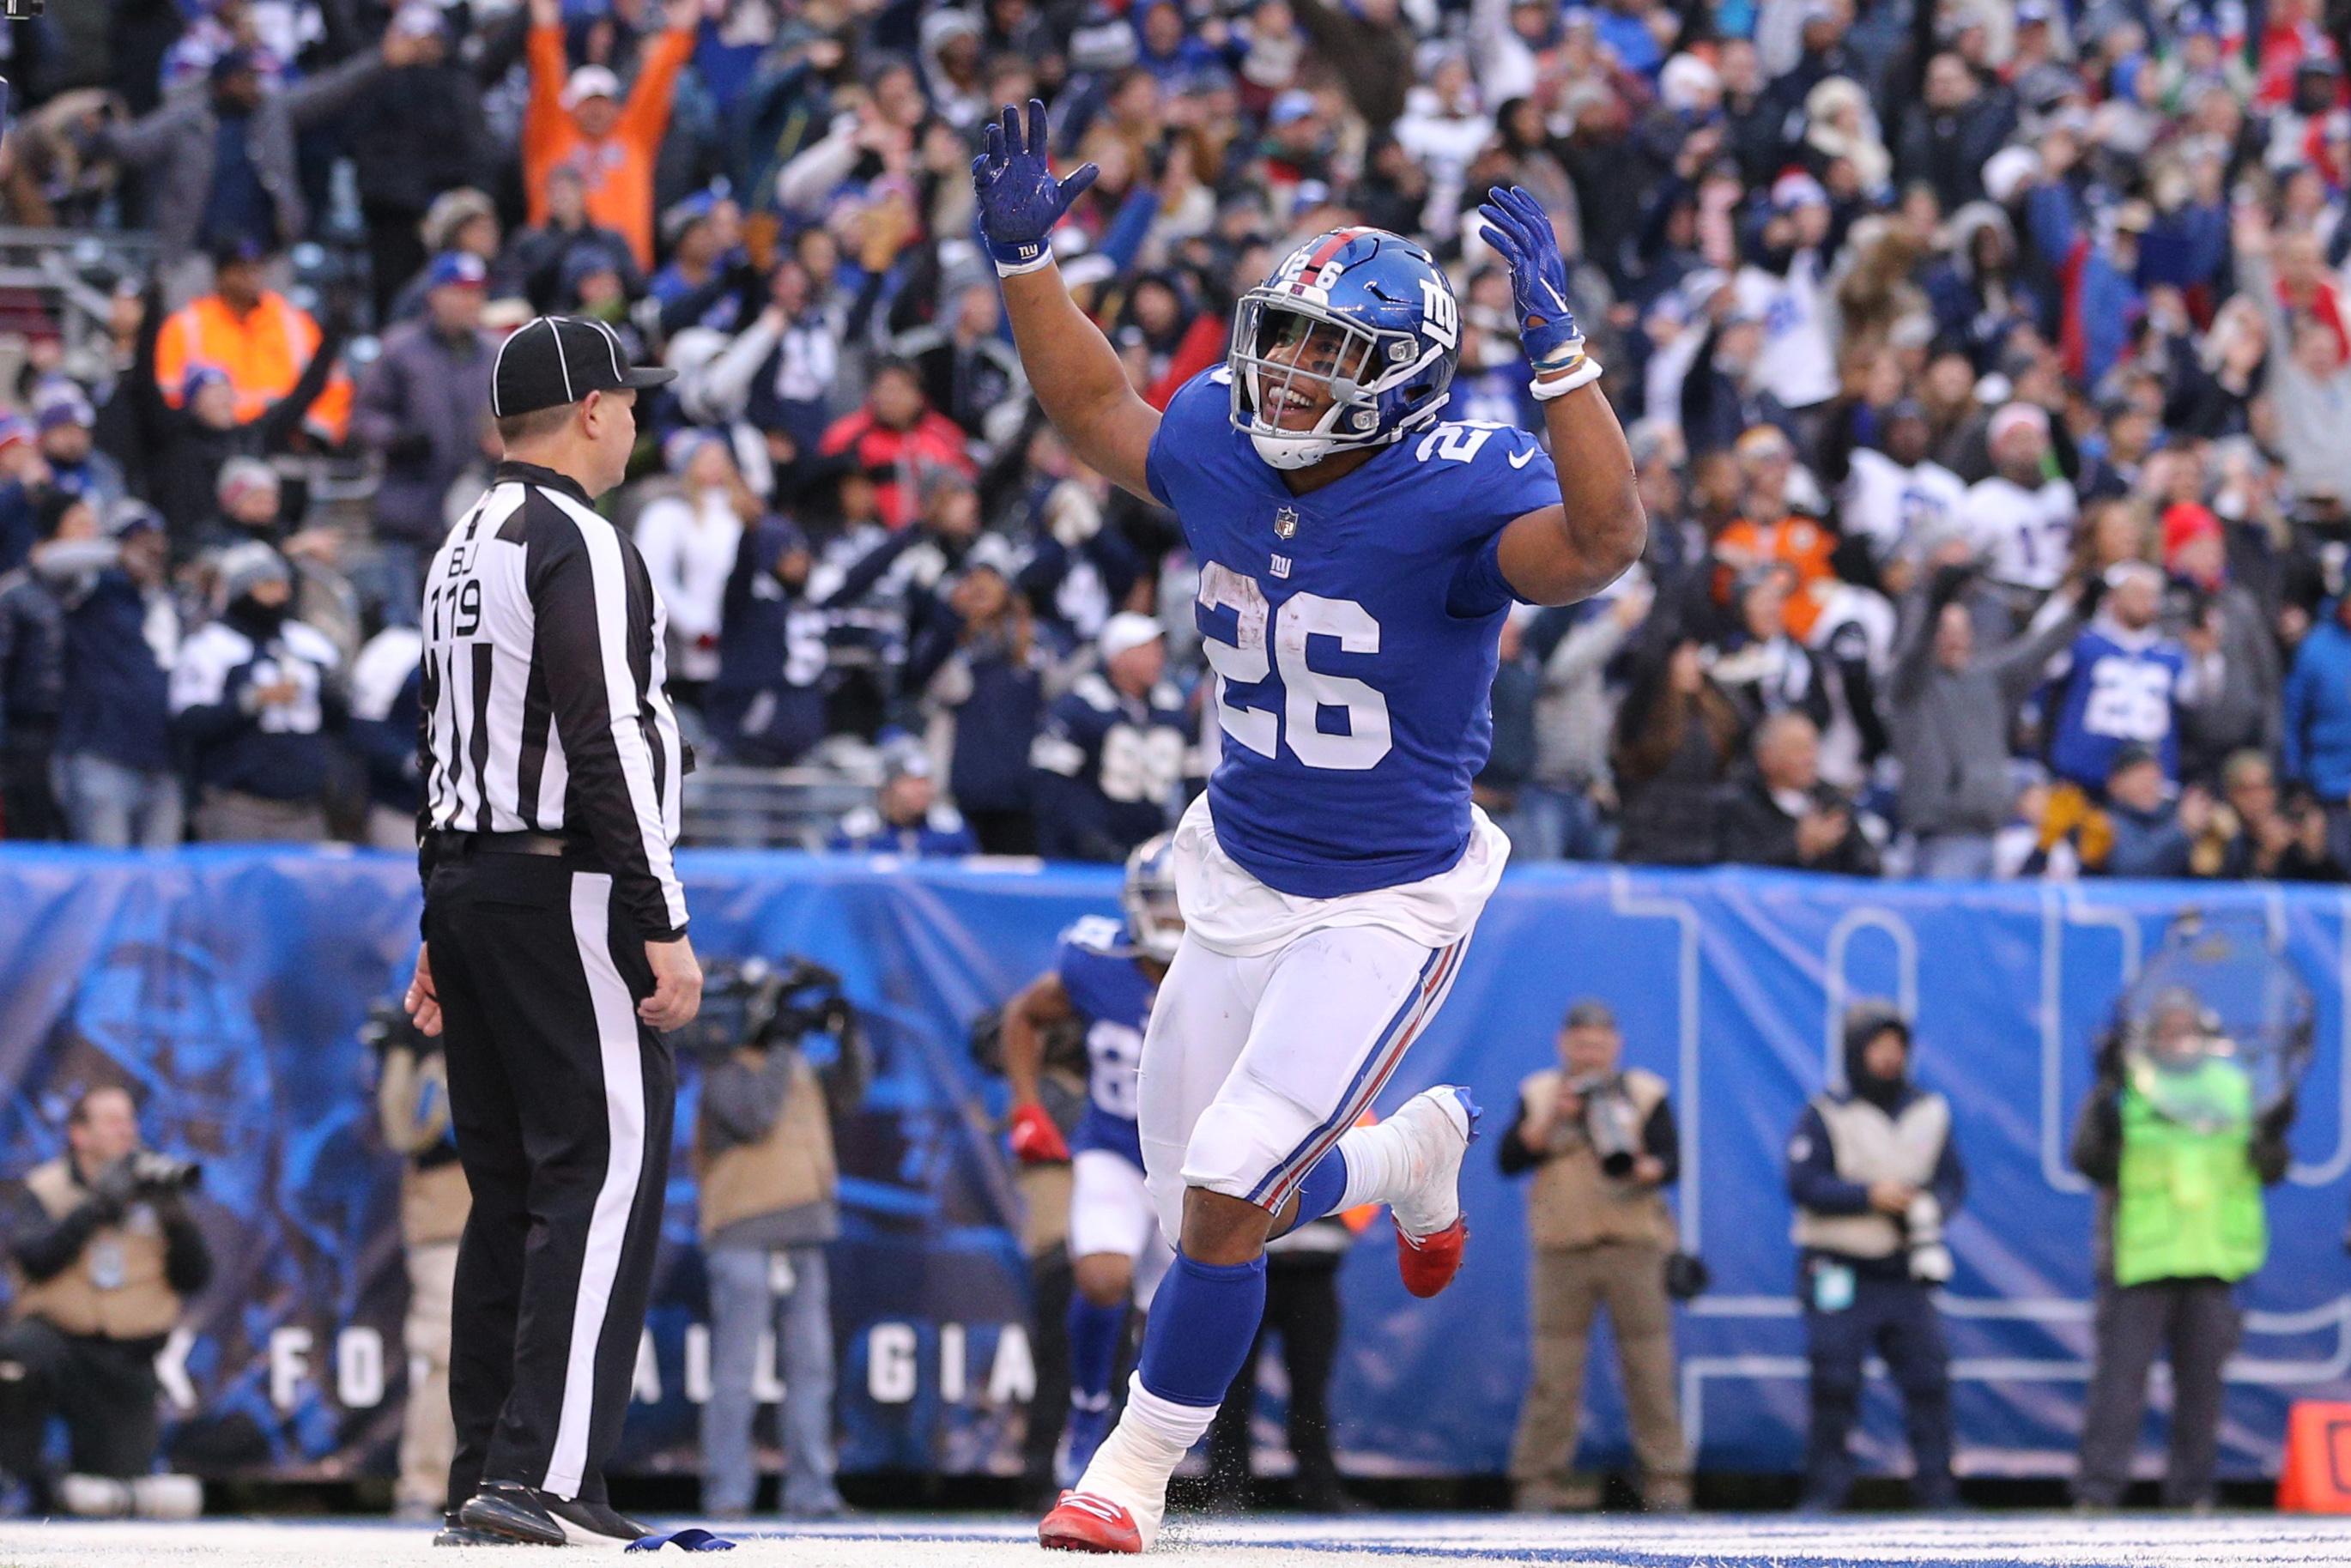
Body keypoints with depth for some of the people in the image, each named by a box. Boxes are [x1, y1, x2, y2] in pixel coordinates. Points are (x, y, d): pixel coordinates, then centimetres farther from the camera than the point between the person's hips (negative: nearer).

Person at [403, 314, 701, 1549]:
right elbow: (605, 742, -19)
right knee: (605, 1172, -11)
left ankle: (482, 1480, 13)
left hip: (470, 888, 10)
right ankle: (541, 1476, -18)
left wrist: (442, 926, 25)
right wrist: (660, 924, -19)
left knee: (511, 1187, 12)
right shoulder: (580, 546, -12)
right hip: (563, 892, -10)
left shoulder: (462, 551, 18)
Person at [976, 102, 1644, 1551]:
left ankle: (1138, 1468, 7)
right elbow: (1096, 413, 16)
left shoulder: (1459, 494, -23)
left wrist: (1561, 351, -51)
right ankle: (1415, 1151, 47)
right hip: (1241, 877, 7)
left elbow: (1601, 540, -42)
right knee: (1212, 1210, 16)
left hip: (1386, 908, -7)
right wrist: (1027, 261, 8)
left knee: (1225, 1196, -14)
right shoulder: (1221, 450, -5)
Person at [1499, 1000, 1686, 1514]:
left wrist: (1645, 1170, -22)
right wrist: (1549, 1120, -10)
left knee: (1650, 1371, -2)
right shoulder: (1538, 1094, 12)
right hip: (1562, 1250, 0)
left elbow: (1671, 1161, -1)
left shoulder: (1646, 1093, 10)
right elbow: (1509, 1161, 2)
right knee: (1554, 1374, -4)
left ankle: (1666, 1483, 3)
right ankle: (1537, 1480, 0)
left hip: (1634, 1245, 0)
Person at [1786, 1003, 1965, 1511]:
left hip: (1906, 1273, 4)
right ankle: (1825, 1490, 1)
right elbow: (1803, 1183, -11)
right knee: (1834, 1384, -6)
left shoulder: (1930, 1112, 11)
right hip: (1840, 1273, -4)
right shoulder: (1825, 1115, -2)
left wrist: (1930, 1206, -13)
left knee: (1929, 1379, -2)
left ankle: (1936, 1488, 4)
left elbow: (1953, 1178, 9)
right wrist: (1869, 1196, -20)